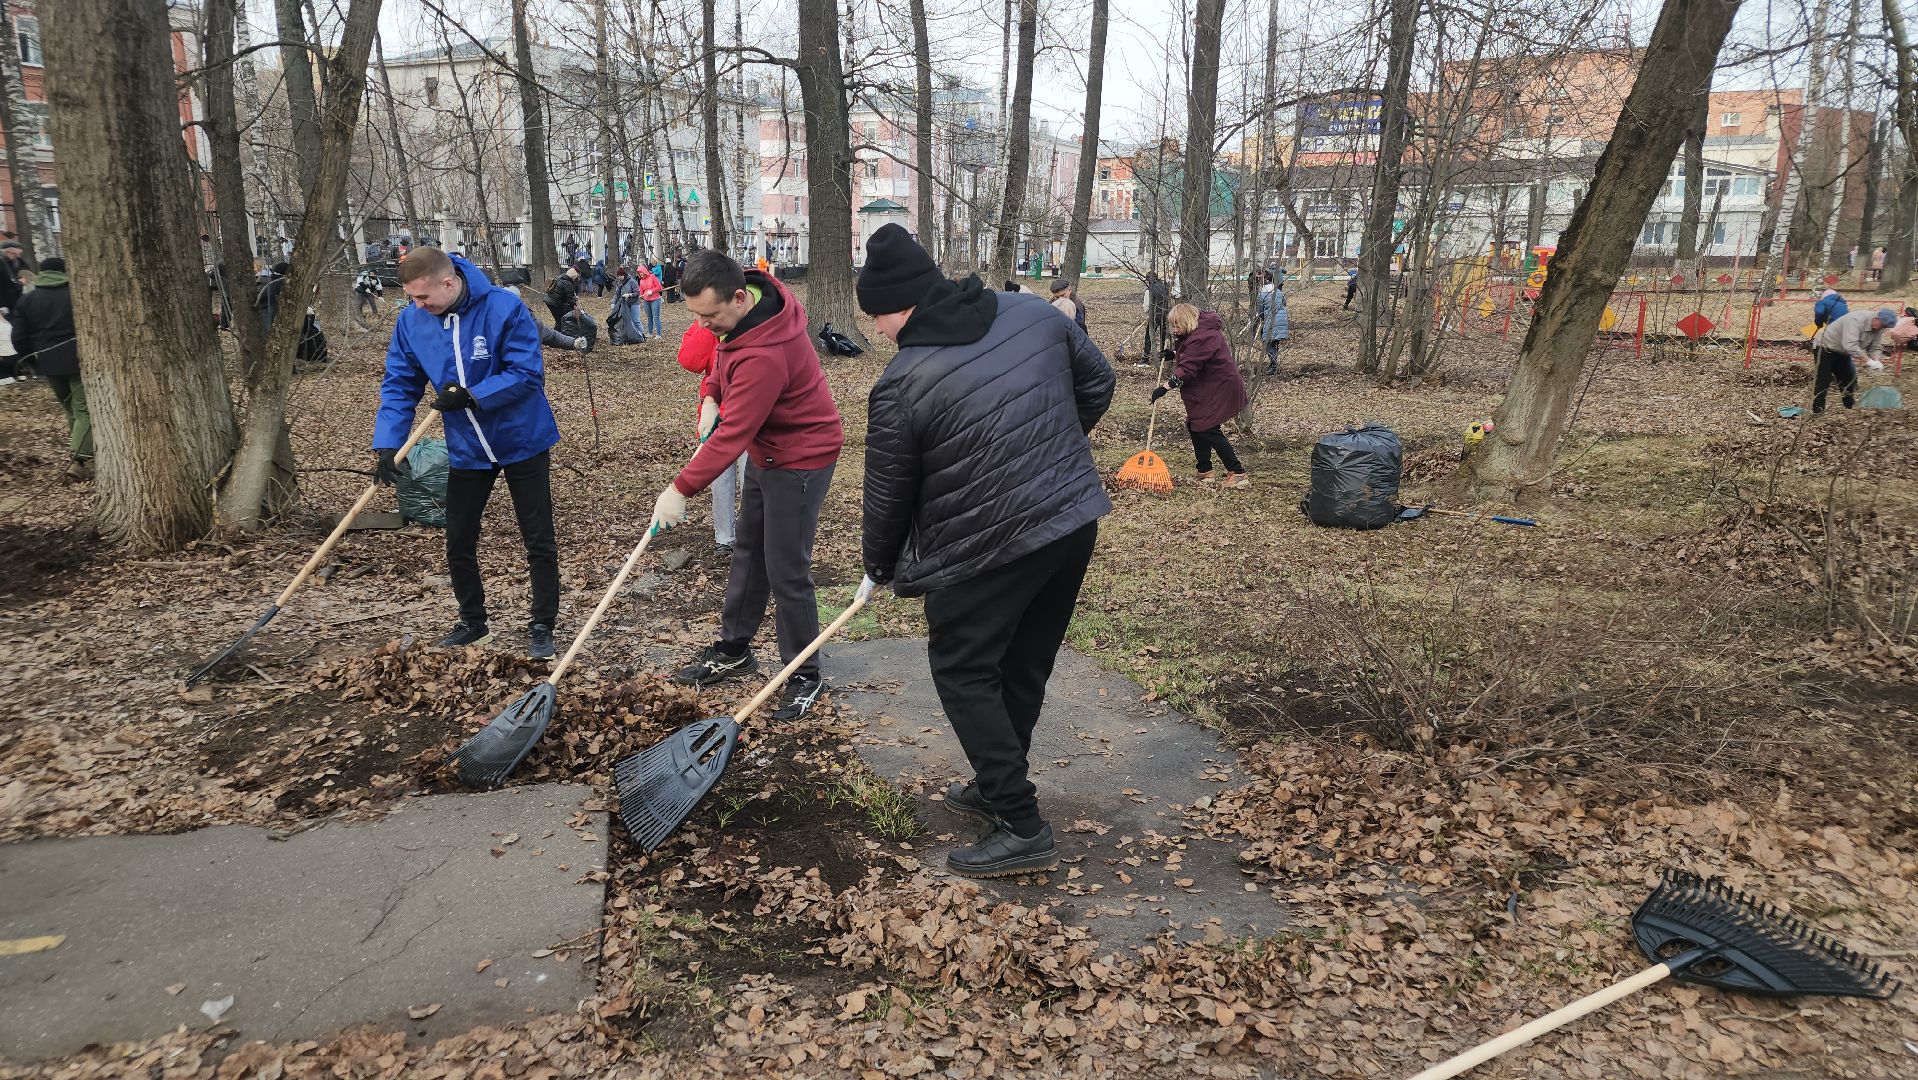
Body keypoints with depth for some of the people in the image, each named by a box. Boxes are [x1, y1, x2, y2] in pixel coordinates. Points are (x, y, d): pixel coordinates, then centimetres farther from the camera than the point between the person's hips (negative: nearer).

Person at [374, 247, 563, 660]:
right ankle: (473, 622, 32)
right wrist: (387, 444, -14)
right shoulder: (410, 322, -7)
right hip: (466, 450, 5)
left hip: (522, 441, -4)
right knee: (459, 543, 12)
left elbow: (526, 374, -22)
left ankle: (542, 627, 16)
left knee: (539, 541, 2)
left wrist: (471, 396, -29)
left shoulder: (505, 308, -21)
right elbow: (398, 387, -3)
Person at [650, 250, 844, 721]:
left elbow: (732, 434, -32)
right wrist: (711, 396, 1)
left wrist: (681, 490, -27)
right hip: (766, 450, 10)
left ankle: (805, 677, 11)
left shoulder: (765, 354, -35)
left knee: (786, 572, -5)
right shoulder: (739, 307, -7)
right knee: (747, 551, 19)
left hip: (801, 458, -10)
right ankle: (733, 651, 34)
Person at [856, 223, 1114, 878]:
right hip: (1076, 520, 7)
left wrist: (880, 564, 15)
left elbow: (888, 493, -3)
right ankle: (996, 788, 37)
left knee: (963, 672, 9)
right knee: (1025, 666, 19)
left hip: (988, 549, -7)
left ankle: (1023, 829, 9)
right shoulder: (1032, 313, 2)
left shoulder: (901, 386, -15)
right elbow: (1097, 383, 14)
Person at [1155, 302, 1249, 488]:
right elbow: (1190, 356, 23)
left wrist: (1165, 387, -29)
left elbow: (1187, 370, -29)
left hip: (1219, 390, -11)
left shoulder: (1202, 338, -25)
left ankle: (1238, 474, -6)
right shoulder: (1196, 332, 9)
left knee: (1209, 430, -11)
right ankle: (1205, 472, 19)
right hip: (1206, 389, 11)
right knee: (1195, 427, 11)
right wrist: (1174, 355, 5)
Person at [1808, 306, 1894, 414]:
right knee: (1824, 380, -12)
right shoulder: (1856, 320, -35)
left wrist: (1876, 361, -25)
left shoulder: (1878, 328, -7)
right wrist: (1868, 360, -46)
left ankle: (1851, 408, 23)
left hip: (1842, 352, 9)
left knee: (1849, 379, 10)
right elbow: (1850, 345, -45)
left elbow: (1876, 348, -3)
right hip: (1825, 347, -9)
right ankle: (1817, 410, -10)